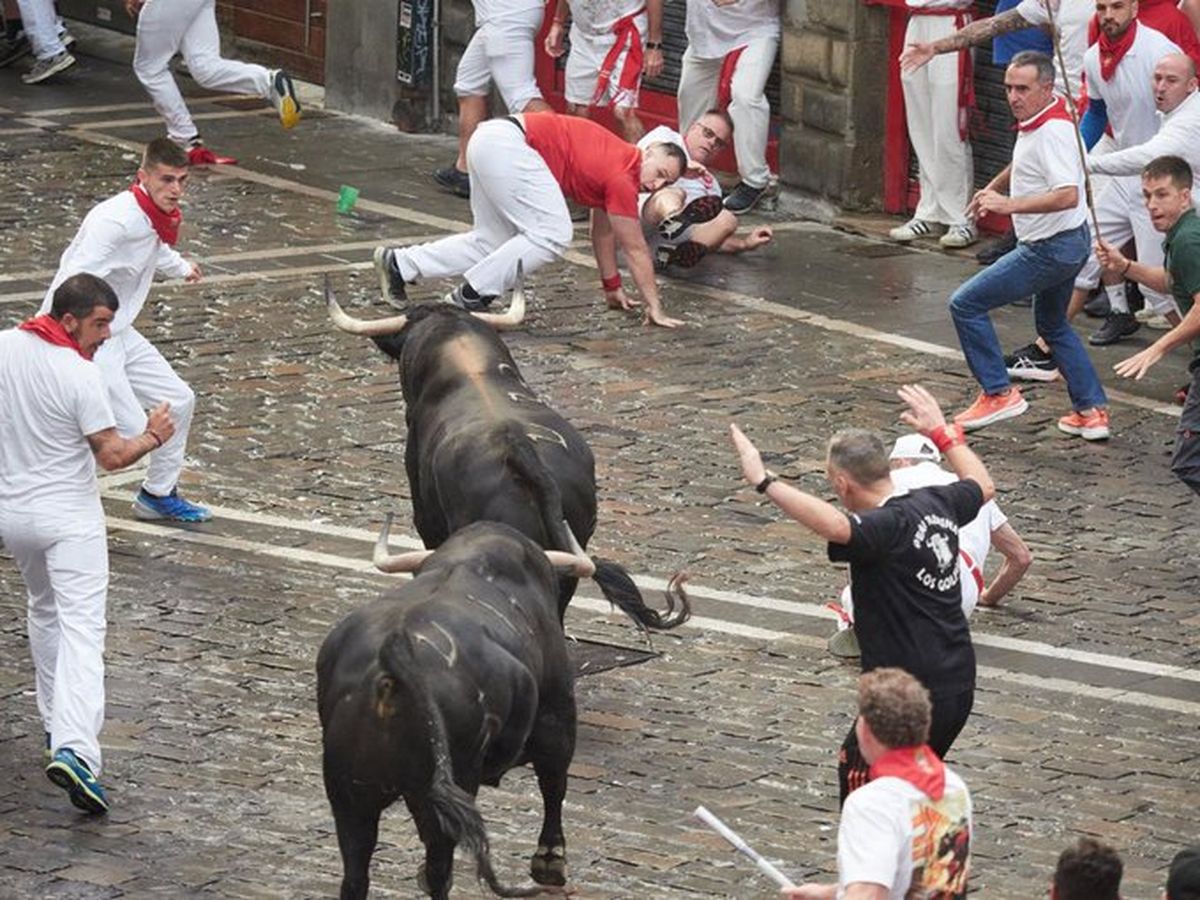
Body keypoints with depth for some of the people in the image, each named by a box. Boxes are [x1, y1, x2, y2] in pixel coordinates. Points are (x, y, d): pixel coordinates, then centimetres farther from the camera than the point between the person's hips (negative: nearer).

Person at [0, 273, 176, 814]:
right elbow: (111, 455, -16)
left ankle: (57, 723, 35)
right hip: (67, 516, -6)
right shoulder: (79, 374, -18)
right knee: (81, 629, -11)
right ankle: (74, 749, -26)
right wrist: (153, 436, -3)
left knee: (44, 613, 28)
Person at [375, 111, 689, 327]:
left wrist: (612, 288, 34)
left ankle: (400, 263, 17)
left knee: (491, 243, 16)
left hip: (489, 139, 10)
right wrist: (654, 309, 0)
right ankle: (471, 296, -9)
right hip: (506, 145, -10)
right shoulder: (623, 177, -11)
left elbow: (603, 231, 29)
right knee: (552, 235, -12)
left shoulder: (615, 164, 17)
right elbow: (636, 250, -6)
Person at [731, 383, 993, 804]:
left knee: (858, 775, 1)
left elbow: (836, 526, -43)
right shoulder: (936, 503, 5)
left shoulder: (887, 528, -21)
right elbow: (982, 485, 28)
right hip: (959, 686, 9)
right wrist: (943, 432, 38)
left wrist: (765, 482, -43)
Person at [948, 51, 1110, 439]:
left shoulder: (1052, 132, -26)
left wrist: (1010, 205, -36)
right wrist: (992, 188, 34)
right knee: (1053, 325, 26)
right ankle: (1092, 411, 25)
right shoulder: (1035, 122, 6)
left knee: (966, 304, -4)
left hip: (1050, 248, -11)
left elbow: (1068, 195, -37)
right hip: (1067, 244, 11)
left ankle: (999, 393, 0)